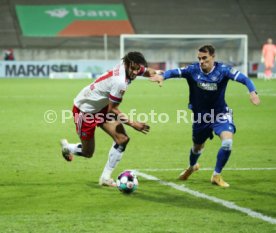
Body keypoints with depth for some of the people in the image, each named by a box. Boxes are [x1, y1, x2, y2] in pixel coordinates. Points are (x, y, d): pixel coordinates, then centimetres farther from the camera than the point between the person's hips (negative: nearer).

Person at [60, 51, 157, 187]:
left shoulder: (127, 65, -12)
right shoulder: (120, 83, -36)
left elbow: (148, 71, 10)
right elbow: (112, 110, -25)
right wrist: (132, 124, -23)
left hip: (101, 107, 8)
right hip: (84, 109, -8)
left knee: (122, 139, -7)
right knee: (88, 153, 5)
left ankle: (105, 177, 3)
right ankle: (67, 147, 38)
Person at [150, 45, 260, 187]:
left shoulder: (222, 70, -20)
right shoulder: (193, 70, -16)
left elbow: (243, 78, -28)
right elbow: (175, 72, -26)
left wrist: (252, 92, -46)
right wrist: (162, 75, -47)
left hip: (220, 114, -2)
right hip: (200, 115, 2)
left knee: (227, 141, -24)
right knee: (197, 146, 21)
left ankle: (216, 176, -3)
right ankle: (192, 167, 58)